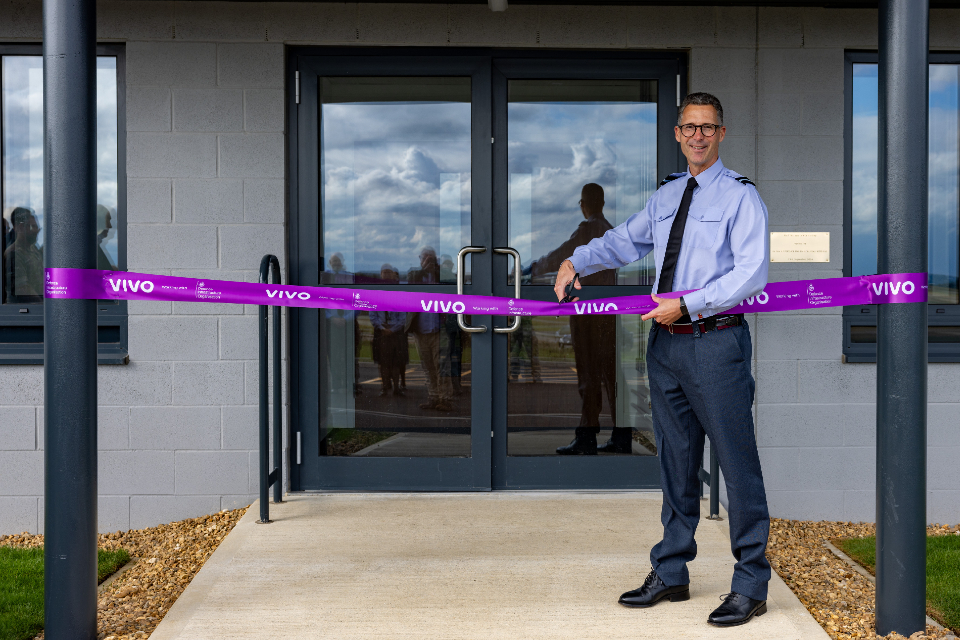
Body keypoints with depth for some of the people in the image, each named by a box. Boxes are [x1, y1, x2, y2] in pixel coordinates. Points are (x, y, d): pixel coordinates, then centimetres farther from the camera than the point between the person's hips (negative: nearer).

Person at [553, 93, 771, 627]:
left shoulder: (741, 197, -4)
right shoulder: (665, 196, 16)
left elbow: (752, 273, -14)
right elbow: (626, 241, 30)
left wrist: (687, 304, -18)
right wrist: (578, 262, 13)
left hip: (716, 343, -7)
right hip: (666, 342, 7)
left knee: (738, 463, -3)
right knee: (676, 462, 14)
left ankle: (751, 587, 6)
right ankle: (670, 575, 24)